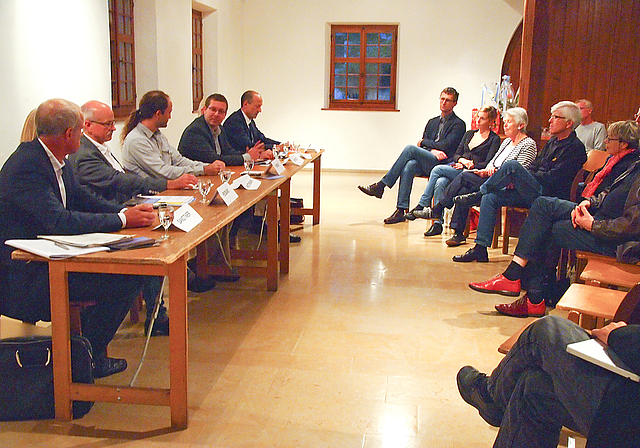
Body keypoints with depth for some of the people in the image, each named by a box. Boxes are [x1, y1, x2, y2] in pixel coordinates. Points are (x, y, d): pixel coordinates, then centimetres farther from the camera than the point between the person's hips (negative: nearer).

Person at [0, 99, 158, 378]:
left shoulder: (56, 160, 7)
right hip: (25, 275, -10)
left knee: (133, 268, -2)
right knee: (121, 282, -20)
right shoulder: (25, 168, -22)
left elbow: (81, 199, 13)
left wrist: (127, 211, -3)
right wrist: (123, 219, -24)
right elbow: (60, 221, -31)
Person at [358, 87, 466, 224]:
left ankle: (381, 186, -23)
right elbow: (421, 145, 17)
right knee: (409, 166, -30)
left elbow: (446, 146, -8)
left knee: (410, 148, -26)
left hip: (442, 164, -5)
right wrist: (433, 150, -6)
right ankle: (401, 210, -33)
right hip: (425, 163, 5)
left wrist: (424, 142, 4)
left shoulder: (458, 124, 4)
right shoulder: (432, 122, 25)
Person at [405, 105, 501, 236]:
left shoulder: (494, 139, 5)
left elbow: (488, 164, -5)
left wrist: (465, 166, -13)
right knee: (440, 183, -29)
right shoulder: (469, 134, 25)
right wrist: (462, 160, -4)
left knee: (438, 169, -26)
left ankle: (421, 205, -19)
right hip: (456, 167, 5)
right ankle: (437, 223, -30)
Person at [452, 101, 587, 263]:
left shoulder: (575, 148, -7)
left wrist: (516, 175, -11)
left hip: (549, 196, -9)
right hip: (532, 193, 9)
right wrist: (516, 179, -1)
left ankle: (479, 193, -3)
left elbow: (553, 179, -16)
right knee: (490, 197, -8)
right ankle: (480, 248, -7)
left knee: (512, 165, -25)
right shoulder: (552, 142, 20)